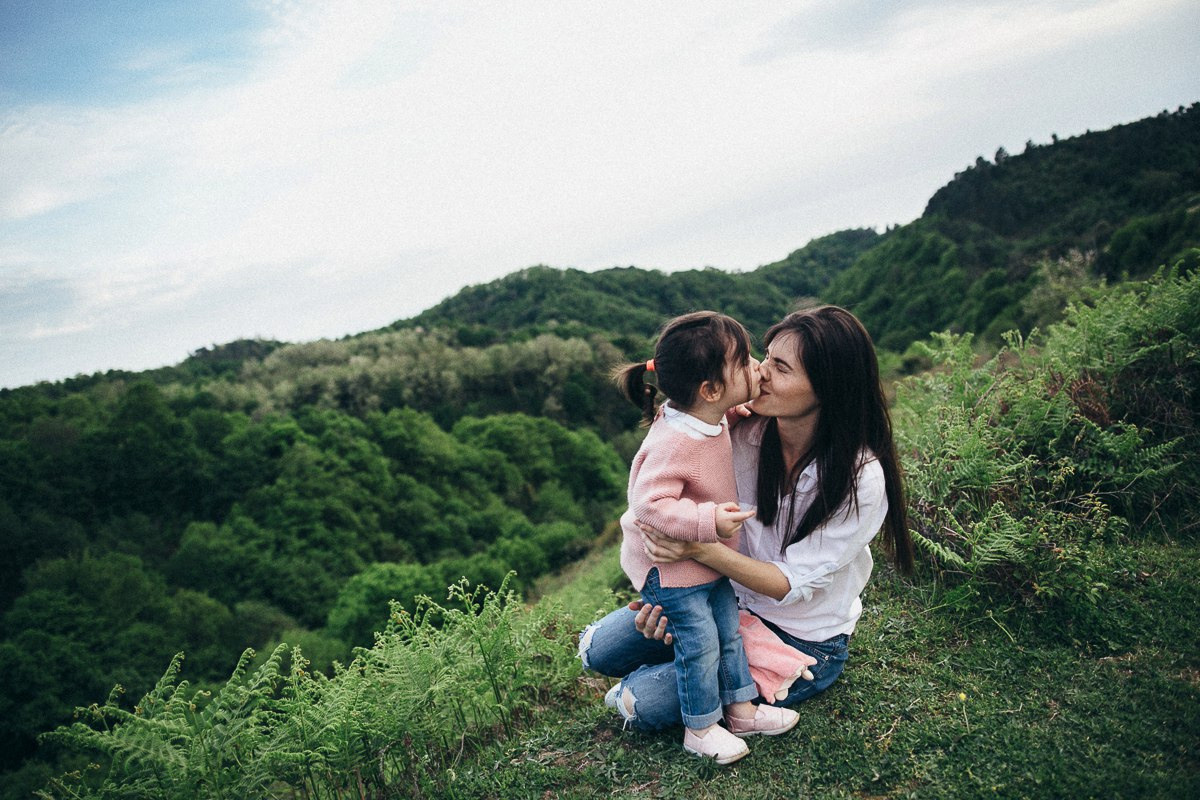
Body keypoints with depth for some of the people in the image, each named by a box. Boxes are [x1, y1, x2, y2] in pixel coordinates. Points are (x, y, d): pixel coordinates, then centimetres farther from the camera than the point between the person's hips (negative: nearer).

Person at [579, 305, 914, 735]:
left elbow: (795, 583, -24)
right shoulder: (744, 427, -16)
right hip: (730, 591, 4)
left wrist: (703, 550, -39)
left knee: (647, 702, -17)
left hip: (803, 640, -4)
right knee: (600, 650, 0)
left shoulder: (861, 478, -28)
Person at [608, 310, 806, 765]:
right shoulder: (673, 443, -34)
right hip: (669, 564, -9)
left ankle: (740, 709, 34)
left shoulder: (710, 420, -4)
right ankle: (699, 730, 22)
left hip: (709, 559, 9)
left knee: (728, 631, 17)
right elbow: (651, 503, -36)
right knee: (699, 644, 2)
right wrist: (709, 521, -39)